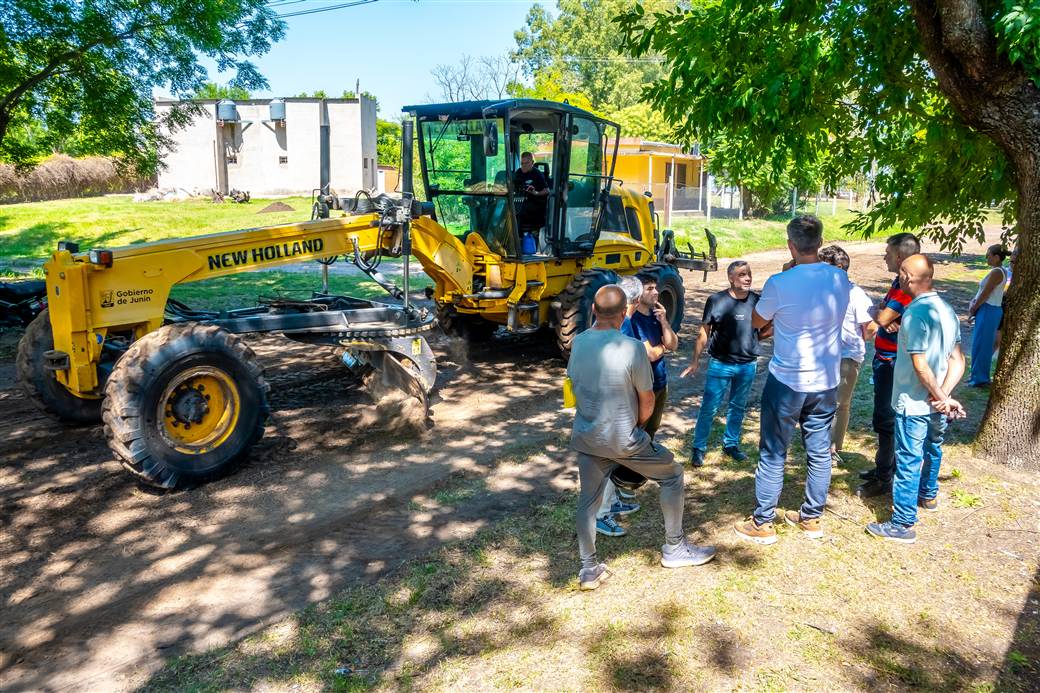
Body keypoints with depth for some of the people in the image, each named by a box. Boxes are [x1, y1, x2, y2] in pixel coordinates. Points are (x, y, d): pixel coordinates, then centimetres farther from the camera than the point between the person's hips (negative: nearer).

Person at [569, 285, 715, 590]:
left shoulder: (578, 343, -5)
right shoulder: (633, 348, -20)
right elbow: (647, 400, -9)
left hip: (585, 437, 5)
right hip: (623, 439, -5)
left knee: (588, 500, 17)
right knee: (672, 475, 16)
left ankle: (589, 570, 22)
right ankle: (674, 549, 27)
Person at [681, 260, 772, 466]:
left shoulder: (757, 301, -2)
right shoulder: (716, 301, -10)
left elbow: (762, 332, 9)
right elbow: (704, 333, -3)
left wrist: (775, 328, -13)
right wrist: (695, 361, -6)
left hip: (748, 365, 3)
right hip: (720, 364, -3)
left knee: (738, 407, 16)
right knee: (709, 408, 1)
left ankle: (731, 444, 33)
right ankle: (698, 448, 15)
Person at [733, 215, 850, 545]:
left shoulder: (780, 283, -20)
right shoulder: (840, 279, -3)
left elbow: (757, 321, -2)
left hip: (787, 381, -5)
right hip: (826, 381, 5)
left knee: (773, 454, 6)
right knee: (819, 451, 16)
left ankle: (762, 524, 15)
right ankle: (811, 517, 30)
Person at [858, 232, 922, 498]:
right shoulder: (900, 282, 11)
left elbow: (882, 318, -25)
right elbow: (884, 315, 9)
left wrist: (877, 311, -4)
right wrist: (887, 319, -14)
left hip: (891, 363, -10)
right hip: (886, 359, 10)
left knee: (885, 419, -2)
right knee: (886, 418, 19)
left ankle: (884, 479, 7)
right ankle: (885, 467, 32)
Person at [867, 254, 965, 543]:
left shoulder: (915, 313, -22)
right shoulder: (946, 310, 4)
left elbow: (920, 366, -23)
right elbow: (958, 360, 3)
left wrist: (942, 397, -13)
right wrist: (944, 394, -8)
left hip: (913, 403, -8)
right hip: (937, 402, 8)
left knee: (909, 461, -2)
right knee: (932, 448, 27)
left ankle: (902, 524, 4)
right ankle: (928, 495, 49)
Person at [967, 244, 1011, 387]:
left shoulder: (996, 272, -19)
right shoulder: (1000, 271, 12)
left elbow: (985, 294, -17)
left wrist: (973, 309, -6)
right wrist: (973, 302, 2)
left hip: (988, 311, -10)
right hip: (987, 310, 10)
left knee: (981, 344, -2)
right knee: (981, 343, 16)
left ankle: (980, 378, 6)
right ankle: (978, 374, 25)